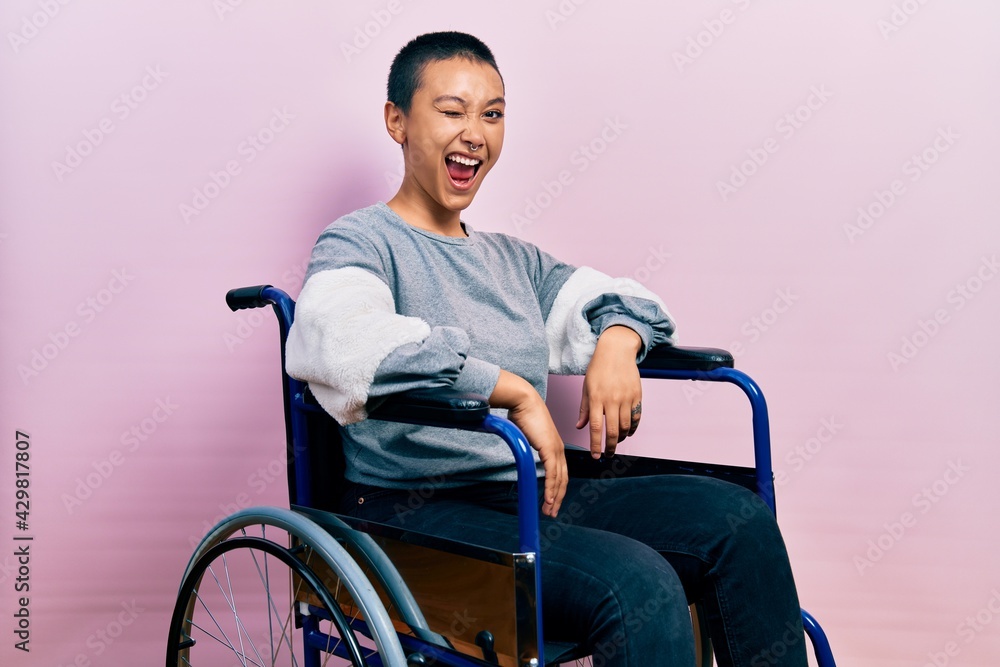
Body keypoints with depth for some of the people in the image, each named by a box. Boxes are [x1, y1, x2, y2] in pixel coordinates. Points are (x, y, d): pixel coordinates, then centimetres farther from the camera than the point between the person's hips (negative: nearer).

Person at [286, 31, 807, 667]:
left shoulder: (513, 259, 19)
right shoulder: (361, 242, -4)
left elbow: (622, 296, 26)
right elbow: (336, 338, -27)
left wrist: (616, 343, -1)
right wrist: (517, 391, -27)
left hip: (533, 493, 7)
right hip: (419, 512, -7)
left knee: (739, 518, -8)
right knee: (637, 584, -28)